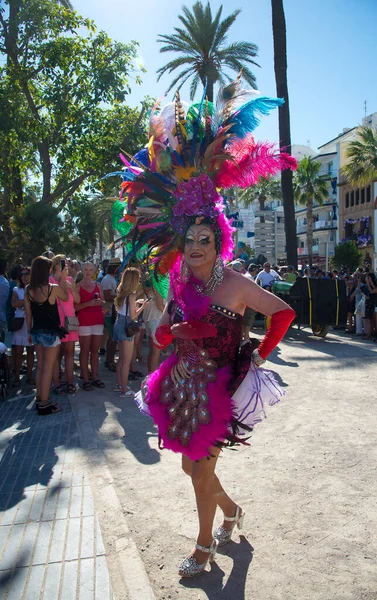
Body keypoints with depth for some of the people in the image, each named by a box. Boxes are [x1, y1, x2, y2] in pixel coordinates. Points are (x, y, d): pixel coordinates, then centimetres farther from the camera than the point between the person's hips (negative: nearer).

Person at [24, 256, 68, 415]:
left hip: (36, 332, 6)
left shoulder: (28, 289, -1)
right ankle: (44, 404, 6)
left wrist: (29, 332, 15)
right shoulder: (53, 288, -17)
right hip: (51, 333, -6)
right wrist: (63, 280, 12)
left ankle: (39, 399, 24)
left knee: (40, 366, 17)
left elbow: (28, 313, 5)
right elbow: (66, 297, 5)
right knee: (48, 368, 1)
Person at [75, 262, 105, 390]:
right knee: (85, 351, -2)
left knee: (95, 350, 8)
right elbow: (74, 306, -8)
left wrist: (100, 302, -5)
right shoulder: (78, 286, -1)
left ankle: (95, 377, 13)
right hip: (84, 321, -4)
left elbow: (103, 302, 17)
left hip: (98, 320, 4)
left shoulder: (97, 285, 12)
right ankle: (86, 380, 0)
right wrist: (88, 303, -19)